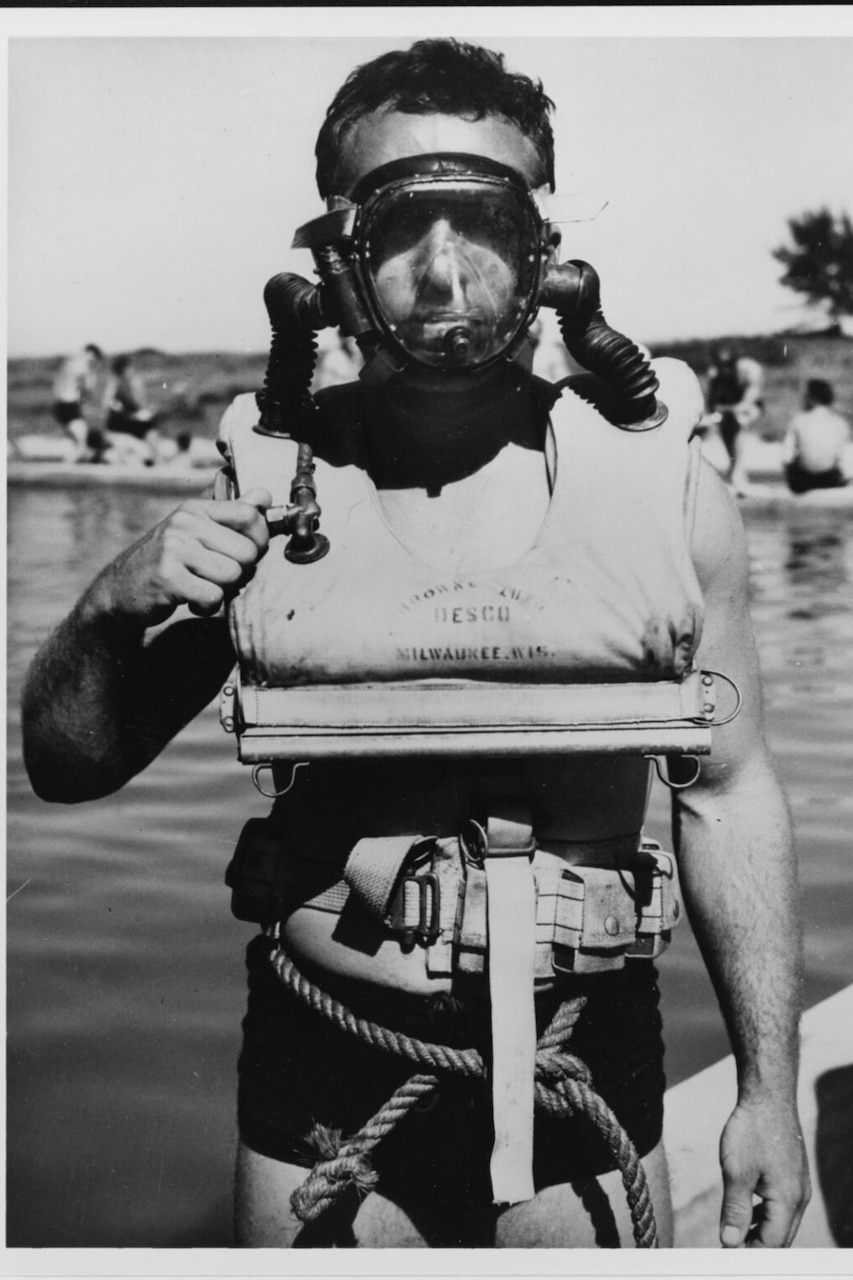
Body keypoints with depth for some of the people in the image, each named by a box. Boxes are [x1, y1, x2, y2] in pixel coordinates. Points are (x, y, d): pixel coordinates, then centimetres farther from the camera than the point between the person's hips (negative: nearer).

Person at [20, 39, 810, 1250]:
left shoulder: (667, 490, -7)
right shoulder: (265, 492, -6)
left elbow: (728, 794, 1)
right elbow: (65, 764, 1)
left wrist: (770, 1086, 0)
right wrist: (114, 606, -18)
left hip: (588, 1079, 0)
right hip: (326, 1097, 1)